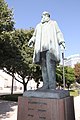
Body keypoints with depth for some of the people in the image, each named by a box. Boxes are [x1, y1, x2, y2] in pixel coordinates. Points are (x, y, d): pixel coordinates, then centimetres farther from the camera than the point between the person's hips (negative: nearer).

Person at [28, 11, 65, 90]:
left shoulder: (53, 23, 23)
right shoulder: (38, 26, 30)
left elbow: (58, 33, 11)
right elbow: (35, 36, 26)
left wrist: (62, 41, -7)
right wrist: (31, 40, 4)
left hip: (50, 46, -4)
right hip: (41, 47, 4)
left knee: (50, 66, -18)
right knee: (44, 66, -7)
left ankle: (52, 86, -22)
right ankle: (46, 85, -10)